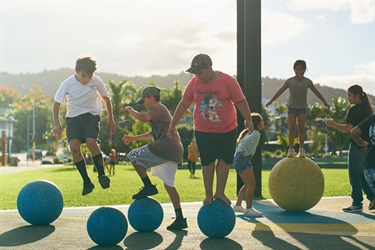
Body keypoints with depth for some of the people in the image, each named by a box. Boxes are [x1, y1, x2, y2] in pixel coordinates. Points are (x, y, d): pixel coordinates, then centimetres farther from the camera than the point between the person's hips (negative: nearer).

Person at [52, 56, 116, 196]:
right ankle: (87, 182, -11)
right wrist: (56, 124, -8)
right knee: (74, 145, -22)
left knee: (91, 141, -28)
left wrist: (110, 119, 12)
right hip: (73, 117, 1)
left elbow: (106, 98, 9)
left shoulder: (96, 81, -8)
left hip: (92, 116, -1)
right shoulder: (67, 84, -10)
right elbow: (57, 103, 2)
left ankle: (101, 175, -9)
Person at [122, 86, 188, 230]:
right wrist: (133, 138, 34)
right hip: (175, 151, 10)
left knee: (133, 156, -1)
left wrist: (131, 111, -5)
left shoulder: (156, 107, 0)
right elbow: (153, 134, 38)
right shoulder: (161, 110, 31)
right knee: (169, 185, 10)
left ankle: (148, 186, -7)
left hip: (165, 146, -10)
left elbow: (145, 118, -23)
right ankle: (180, 219, 8)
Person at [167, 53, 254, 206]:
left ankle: (220, 193, 19)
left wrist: (248, 120, -9)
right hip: (203, 131, 1)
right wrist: (173, 125, 6)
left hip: (227, 130, -1)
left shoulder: (227, 81, -10)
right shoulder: (194, 83, -2)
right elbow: (184, 104, 5)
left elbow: (241, 102, -5)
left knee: (224, 160, 5)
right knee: (207, 162, 3)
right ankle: (208, 195, 15)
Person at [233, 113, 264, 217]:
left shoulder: (248, 132, 21)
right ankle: (249, 209, -18)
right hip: (243, 159, -11)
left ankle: (237, 205, 24)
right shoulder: (256, 133, -10)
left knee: (247, 184, 18)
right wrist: (246, 152, -15)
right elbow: (247, 141, -27)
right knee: (252, 184, -14)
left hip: (238, 158, 11)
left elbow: (238, 142, 27)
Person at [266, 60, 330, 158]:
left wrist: (325, 102, 7)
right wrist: (270, 101, -6)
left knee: (301, 128, 0)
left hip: (302, 107, 1)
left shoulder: (307, 82, -1)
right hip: (292, 107, -1)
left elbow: (316, 92, 5)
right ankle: (291, 149, 1)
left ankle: (302, 149, 4)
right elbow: (280, 91, -3)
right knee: (292, 128, -3)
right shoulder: (290, 81, -4)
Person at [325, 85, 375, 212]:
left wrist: (333, 124, -10)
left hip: (357, 146, -8)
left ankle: (357, 204, 4)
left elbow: (348, 129, -18)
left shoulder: (354, 110, -14)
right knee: (364, 174, 19)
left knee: (355, 175, 0)